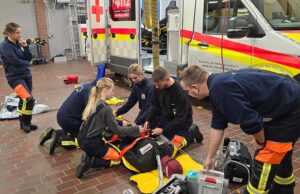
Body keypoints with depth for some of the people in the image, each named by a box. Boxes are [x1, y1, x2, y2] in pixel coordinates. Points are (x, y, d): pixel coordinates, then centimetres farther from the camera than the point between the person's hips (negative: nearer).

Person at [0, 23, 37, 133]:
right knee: (28, 99, -19)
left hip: (26, 75, 7)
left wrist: (25, 47, -8)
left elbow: (29, 58, 6)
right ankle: (25, 122, 1)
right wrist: (27, 63, -1)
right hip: (15, 77, -7)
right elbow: (15, 61, -18)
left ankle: (25, 122, 25)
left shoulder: (19, 43, 8)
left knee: (24, 100, 12)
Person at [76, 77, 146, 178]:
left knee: (109, 148, 30)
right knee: (117, 158, 11)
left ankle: (89, 156, 8)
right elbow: (116, 129, -14)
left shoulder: (93, 102, 4)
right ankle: (90, 162, -5)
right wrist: (135, 129, -5)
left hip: (83, 139, 8)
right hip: (91, 143, -8)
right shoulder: (106, 108, -22)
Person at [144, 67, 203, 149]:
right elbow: (155, 106, 2)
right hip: (165, 117, 6)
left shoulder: (180, 92, -31)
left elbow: (180, 119, -27)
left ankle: (193, 133, 9)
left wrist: (163, 130, -31)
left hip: (182, 121, -6)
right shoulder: (158, 87, -13)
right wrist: (148, 120, -10)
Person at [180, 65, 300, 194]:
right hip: (287, 105, 10)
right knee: (279, 156, 26)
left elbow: (250, 121, -30)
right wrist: (209, 158, 20)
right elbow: (217, 126, 13)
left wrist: (260, 141, -6)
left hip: (289, 110, -10)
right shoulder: (217, 85, 5)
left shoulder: (220, 89, -28)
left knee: (264, 162, -2)